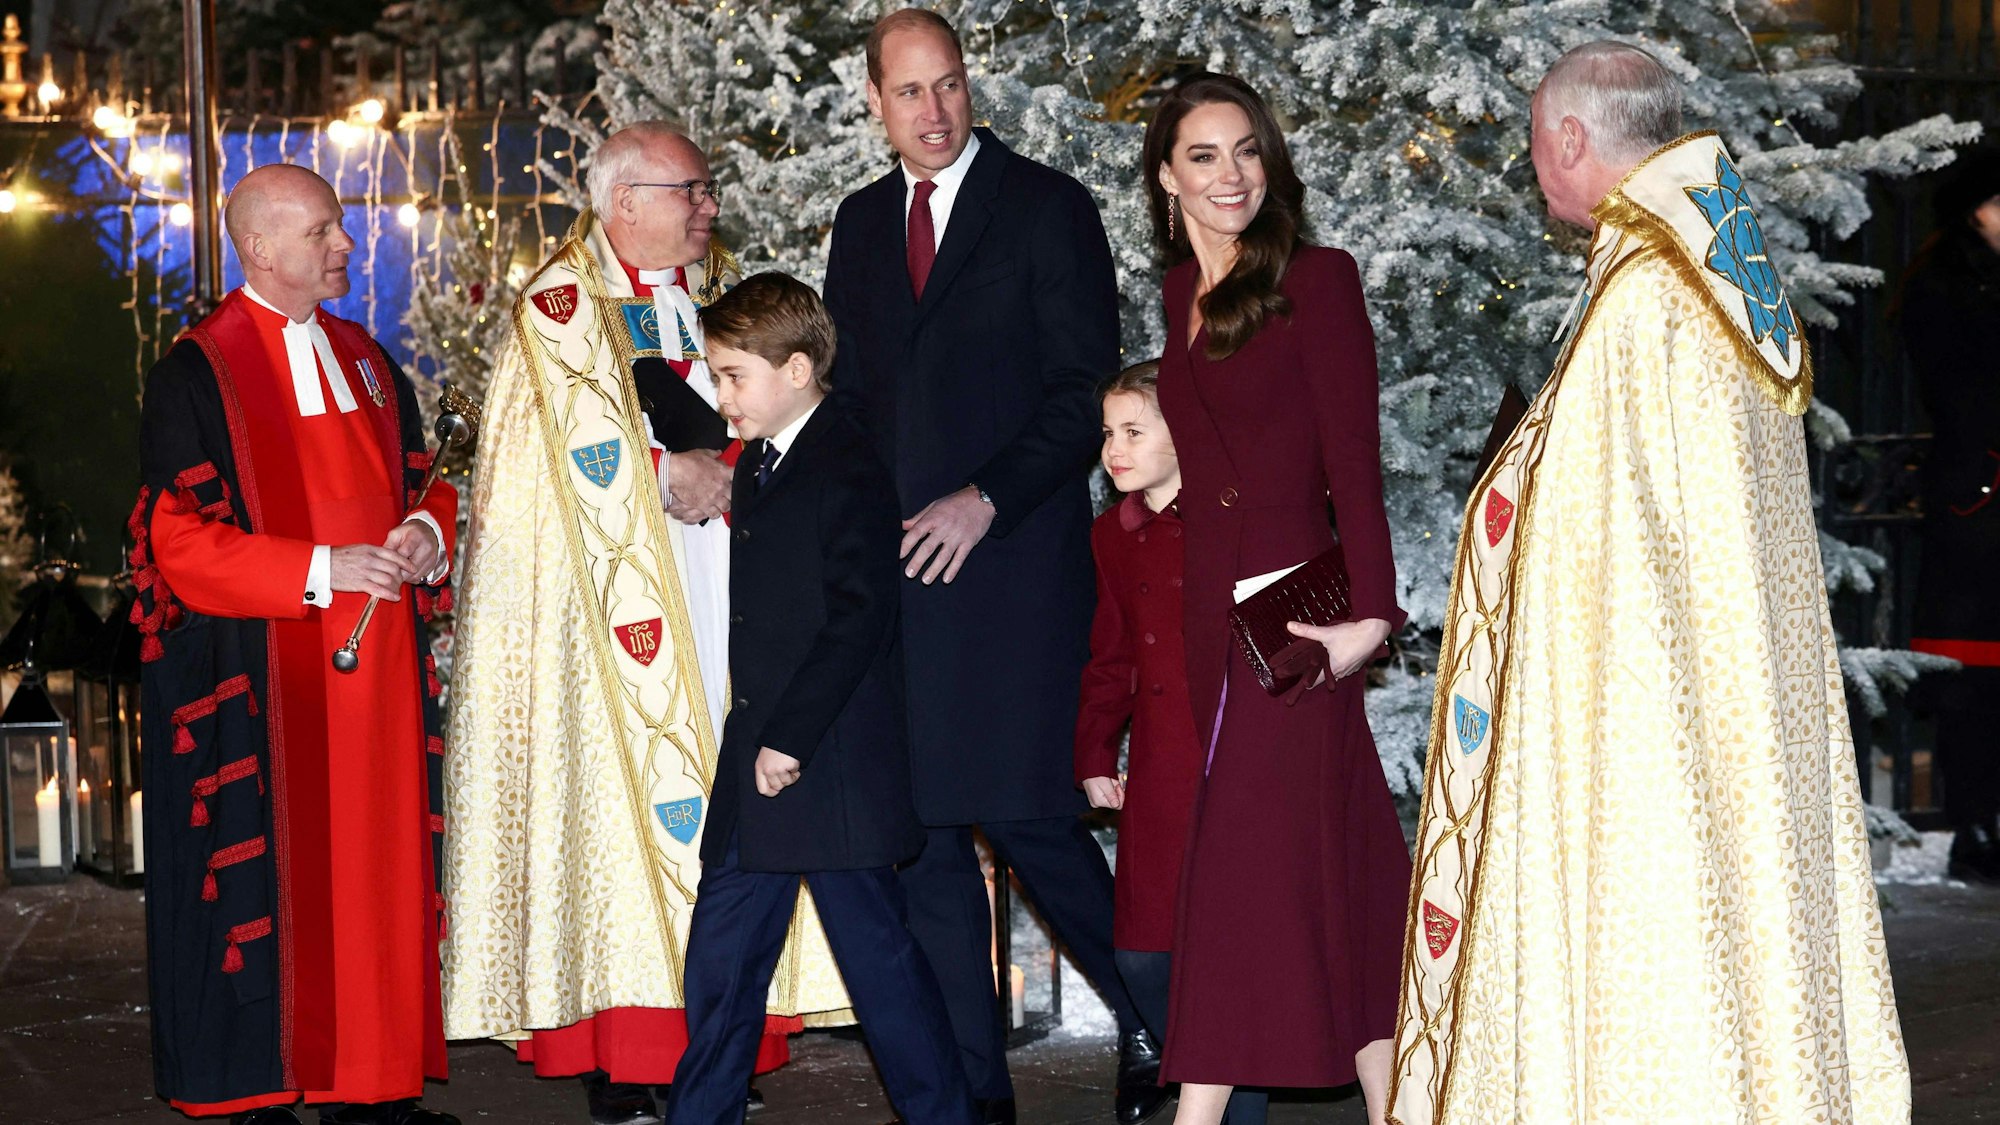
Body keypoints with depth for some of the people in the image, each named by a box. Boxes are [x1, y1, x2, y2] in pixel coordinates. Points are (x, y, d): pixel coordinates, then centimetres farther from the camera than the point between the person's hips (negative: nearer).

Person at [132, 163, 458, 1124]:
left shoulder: (363, 359, 14)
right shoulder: (194, 375, -6)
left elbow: (420, 478, 21)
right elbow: (183, 538, -11)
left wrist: (426, 531, -2)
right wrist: (321, 567, -18)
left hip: (374, 666, 6)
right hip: (260, 679, -6)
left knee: (378, 862, 6)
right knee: (271, 877, -3)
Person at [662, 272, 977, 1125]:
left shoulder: (846, 471, -13)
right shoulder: (754, 469, 16)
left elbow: (859, 615, -21)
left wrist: (790, 737, -21)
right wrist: (755, 744, 15)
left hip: (832, 769, -9)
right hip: (757, 766, 9)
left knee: (878, 956, 0)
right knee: (720, 958, 12)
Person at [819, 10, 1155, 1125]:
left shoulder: (1048, 207, -2)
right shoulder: (861, 221, 15)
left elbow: (1086, 394, -6)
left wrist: (985, 500, -15)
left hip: (1012, 561, -5)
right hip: (893, 569, 5)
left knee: (1029, 816, -8)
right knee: (925, 835, 5)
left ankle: (1151, 1022, 15)